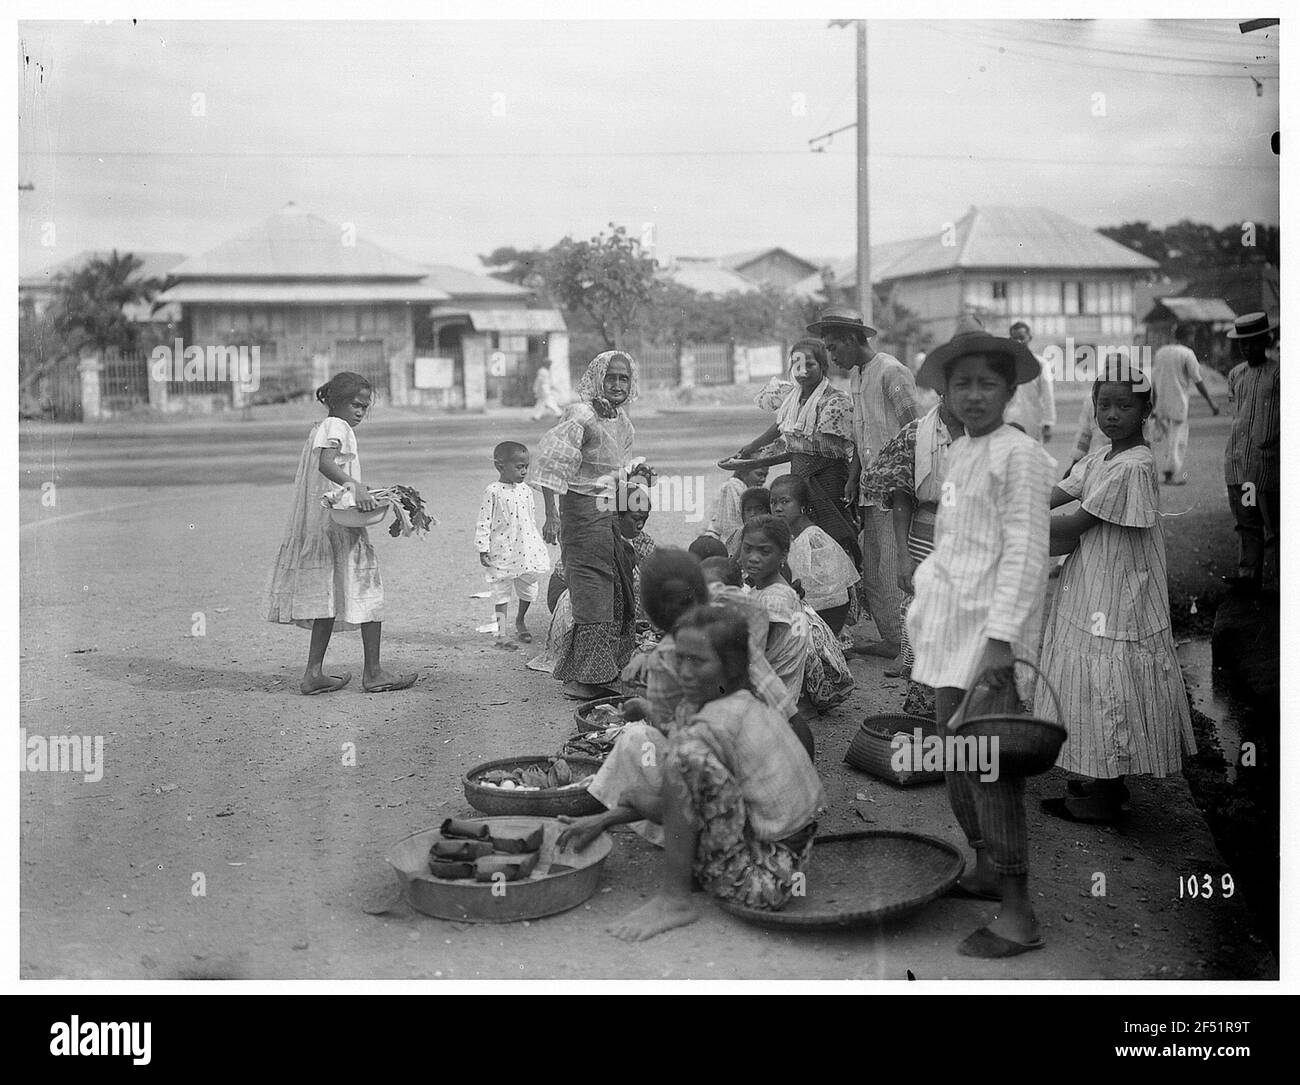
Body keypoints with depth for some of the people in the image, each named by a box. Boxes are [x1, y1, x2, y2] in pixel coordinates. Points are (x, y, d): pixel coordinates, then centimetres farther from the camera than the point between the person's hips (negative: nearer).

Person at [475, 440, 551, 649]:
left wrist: (538, 545, 17)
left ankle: (521, 621, 39)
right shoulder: (493, 492, -10)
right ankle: (501, 634, 7)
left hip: (527, 551, 5)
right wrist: (482, 549, -13)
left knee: (528, 592, 15)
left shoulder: (526, 491, 7)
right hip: (502, 553, -5)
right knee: (501, 594, 3)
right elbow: (484, 523, -9)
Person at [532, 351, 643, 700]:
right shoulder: (580, 415, -15)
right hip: (583, 509, -9)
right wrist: (552, 514, -25)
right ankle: (583, 680, 1)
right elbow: (552, 464, -20)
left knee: (620, 593, 10)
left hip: (612, 511, 9)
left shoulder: (622, 421, 12)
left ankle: (611, 671, 19)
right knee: (592, 595, -7)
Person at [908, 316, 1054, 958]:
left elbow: (1025, 552, -16)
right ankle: (984, 870, 33)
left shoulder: (1018, 455, -11)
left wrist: (1000, 638, -22)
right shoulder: (957, 454, 14)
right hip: (950, 631, 9)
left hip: (989, 635, -9)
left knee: (988, 765, -8)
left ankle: (1018, 914, 0)